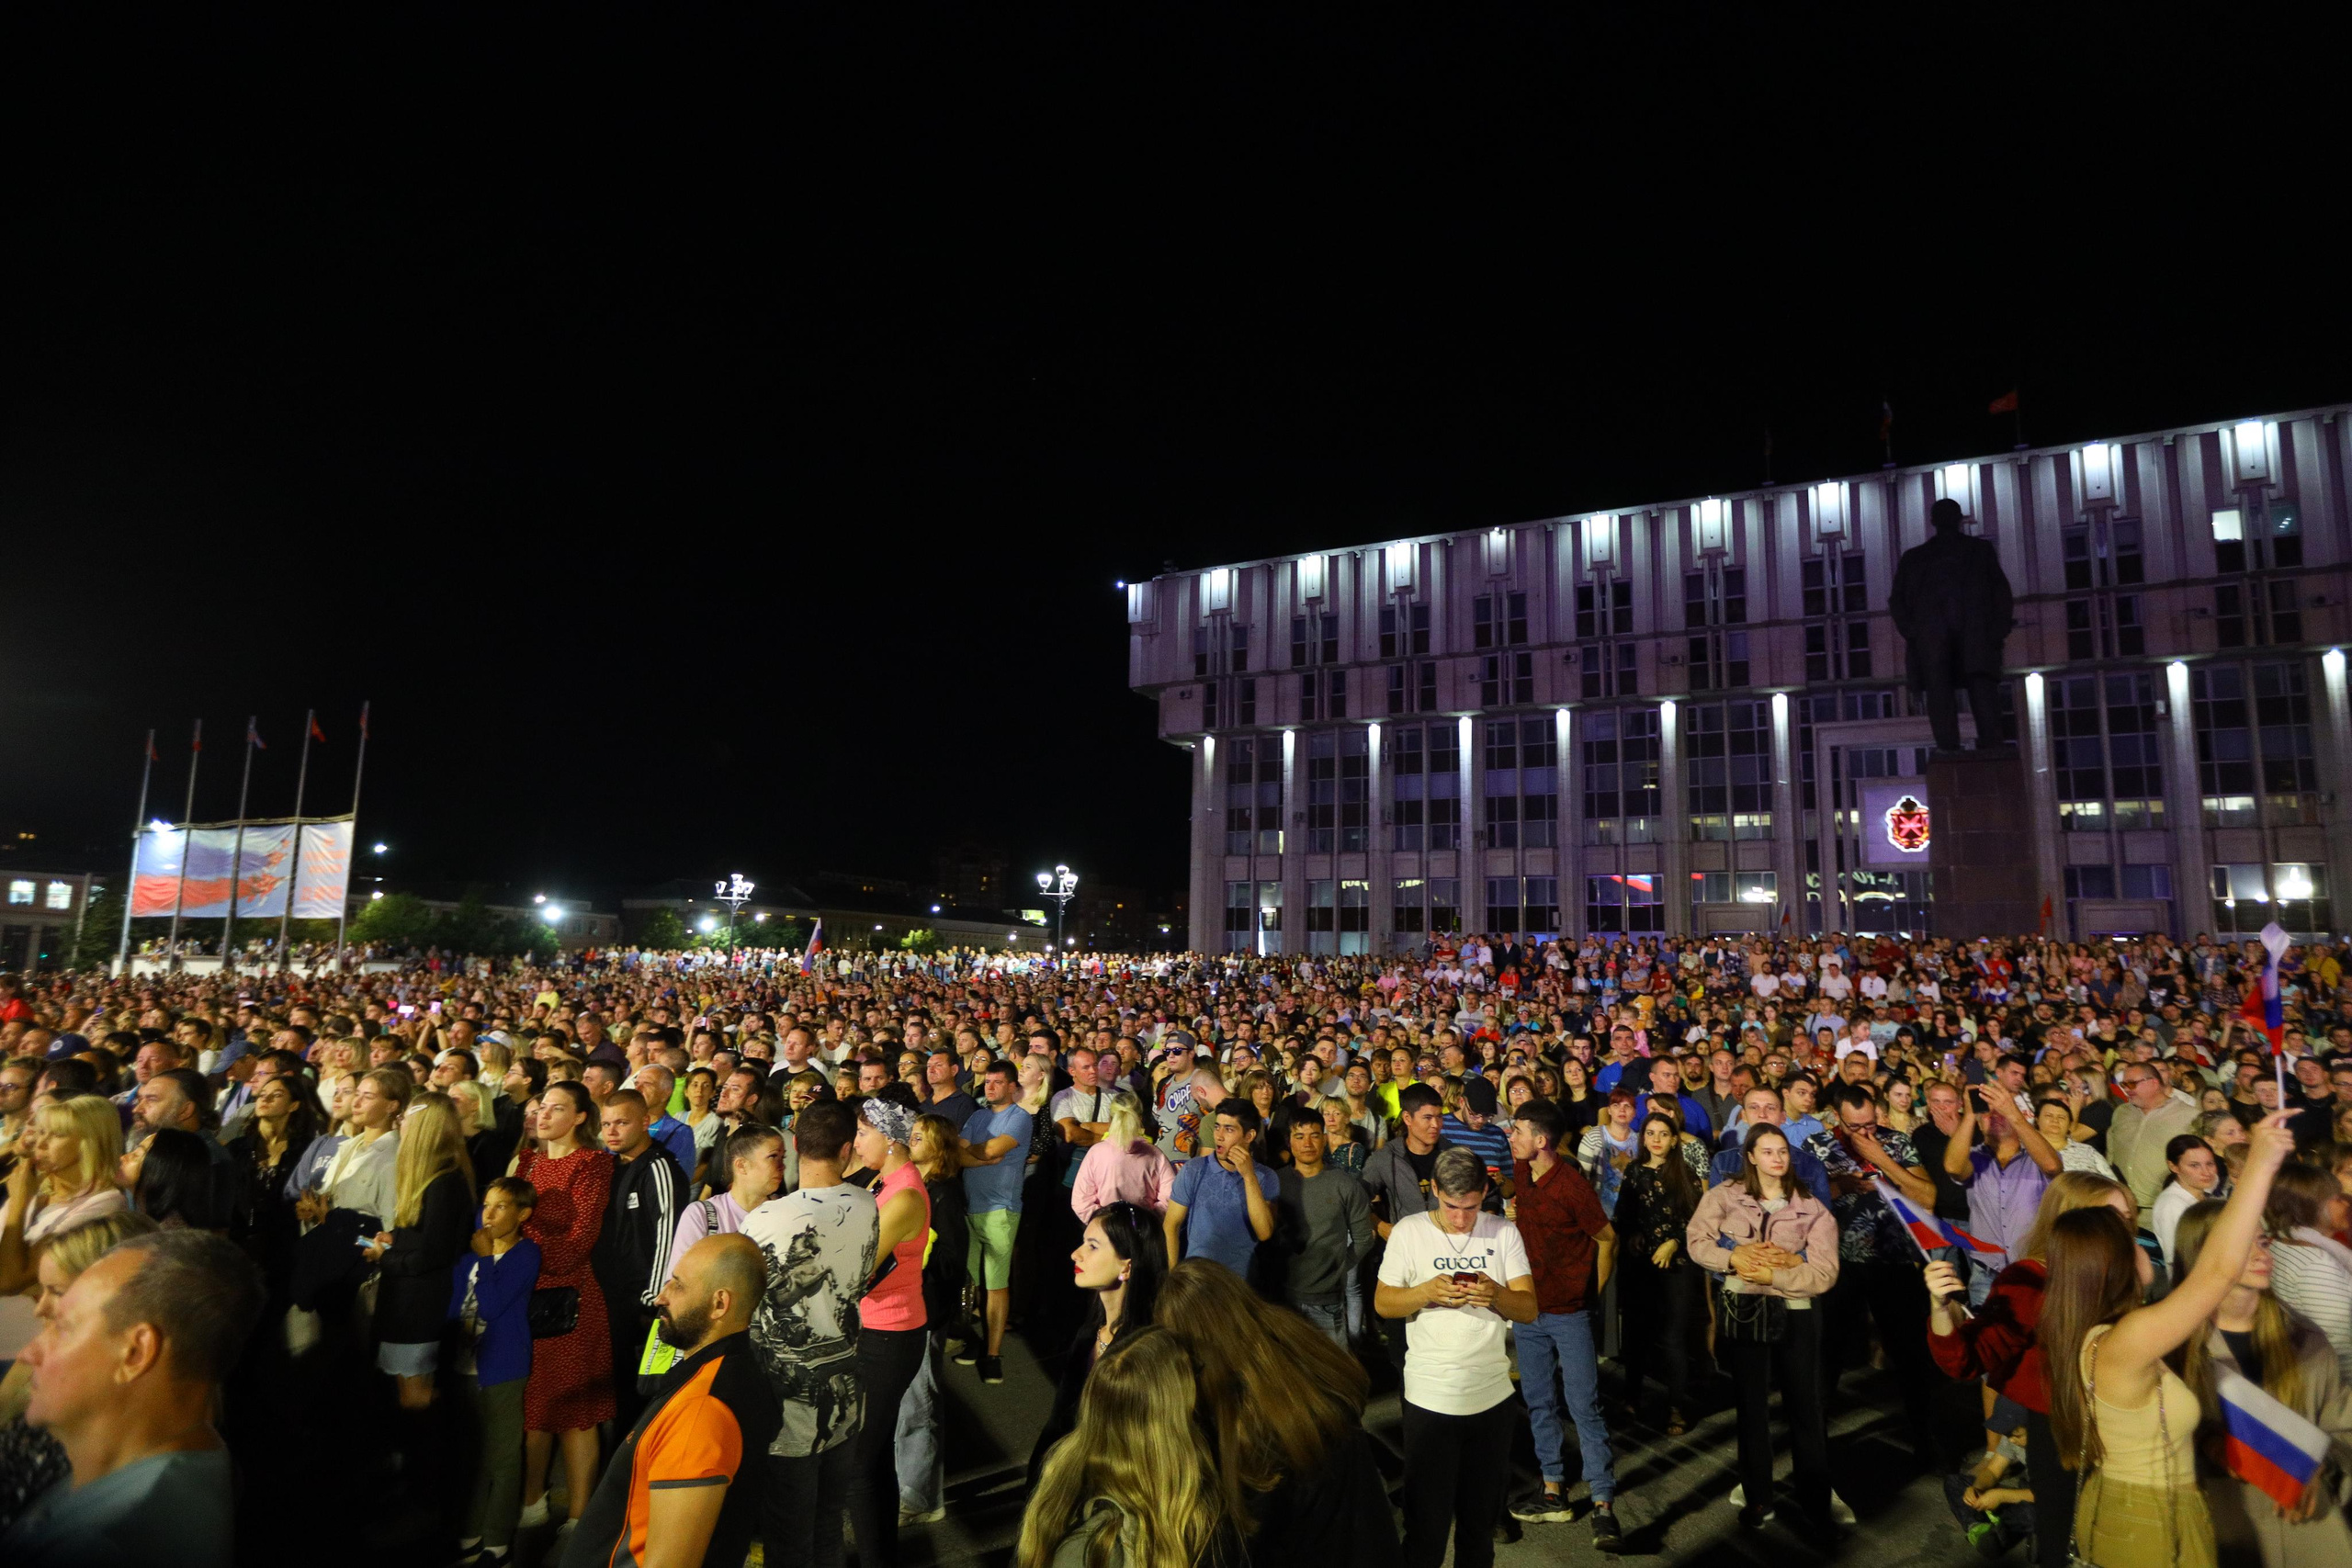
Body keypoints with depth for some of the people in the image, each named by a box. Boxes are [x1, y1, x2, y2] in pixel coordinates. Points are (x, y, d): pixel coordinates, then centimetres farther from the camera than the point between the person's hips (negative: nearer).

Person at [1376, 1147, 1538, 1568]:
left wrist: (1497, 1294, -25)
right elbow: (1382, 1303, -4)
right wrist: (1426, 1291, -22)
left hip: (1492, 1396, 2)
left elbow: (1530, 1310, -4)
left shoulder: (1505, 1232, -2)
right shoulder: (1409, 1232, -7)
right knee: (1426, 1522, 6)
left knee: (1481, 1518, 17)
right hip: (1429, 1398, -2)